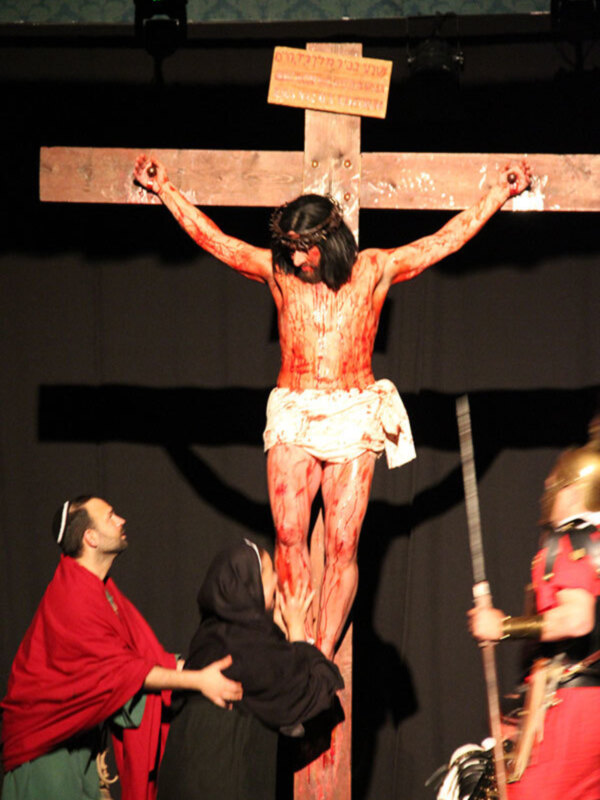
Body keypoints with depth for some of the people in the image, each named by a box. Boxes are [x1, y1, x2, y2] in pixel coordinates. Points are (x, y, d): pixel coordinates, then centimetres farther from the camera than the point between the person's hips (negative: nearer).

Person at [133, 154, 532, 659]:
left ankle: (322, 654, -6)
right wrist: (164, 189, 15)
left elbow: (448, 239, 12)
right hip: (292, 414, 1)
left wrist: (499, 194, 12)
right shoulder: (278, 271, 9)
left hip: (354, 417, -1)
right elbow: (211, 238, 15)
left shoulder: (374, 270, 6)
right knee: (289, 537, -12)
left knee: (343, 545, -8)